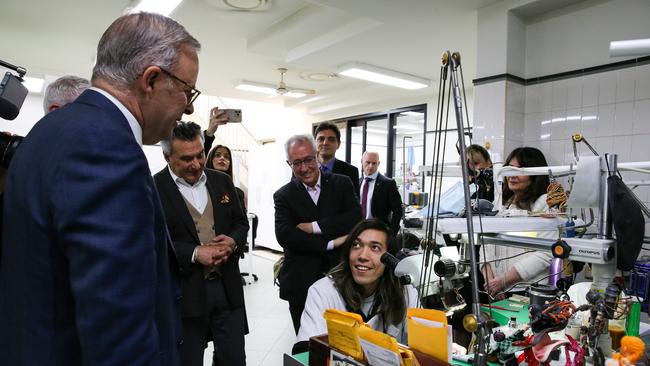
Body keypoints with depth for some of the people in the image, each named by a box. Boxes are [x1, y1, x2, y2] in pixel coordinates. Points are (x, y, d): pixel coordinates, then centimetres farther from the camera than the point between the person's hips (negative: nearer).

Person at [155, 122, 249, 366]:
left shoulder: (222, 181, 7)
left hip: (227, 286, 4)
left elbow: (241, 223, 11)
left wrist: (233, 241, -10)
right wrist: (195, 254, -21)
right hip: (184, 291, -4)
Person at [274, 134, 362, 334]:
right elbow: (285, 235, -12)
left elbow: (356, 218, -10)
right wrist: (330, 244, -16)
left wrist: (314, 226, -14)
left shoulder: (341, 184, 4)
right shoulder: (283, 196, 2)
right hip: (301, 285, 0)